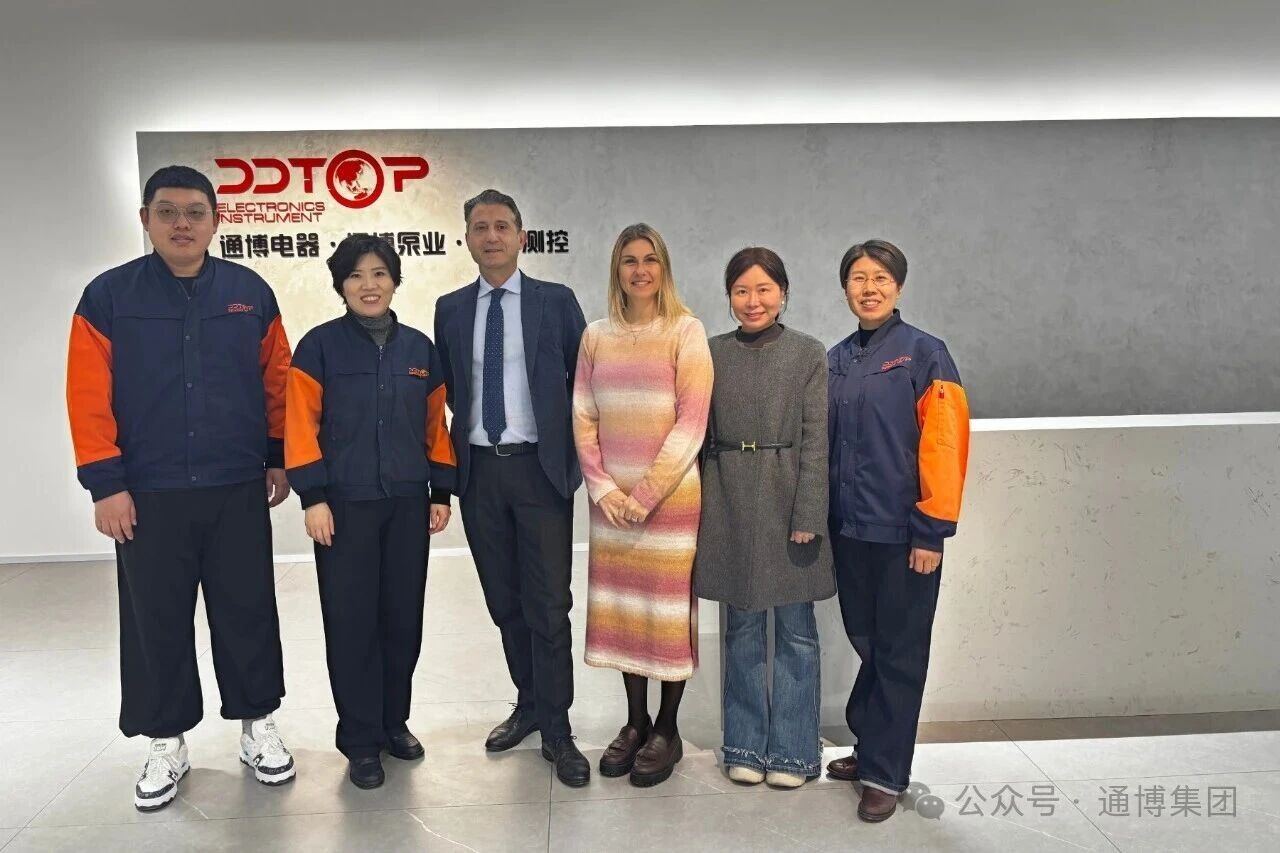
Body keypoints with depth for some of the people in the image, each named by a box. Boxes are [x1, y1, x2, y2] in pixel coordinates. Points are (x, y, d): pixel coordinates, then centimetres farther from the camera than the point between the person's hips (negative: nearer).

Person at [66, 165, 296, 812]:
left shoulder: (250, 293, 2)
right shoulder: (108, 296, -2)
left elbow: (277, 382, 7)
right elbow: (88, 399, -5)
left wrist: (280, 458, 7)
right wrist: (104, 484, -8)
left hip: (238, 490, 1)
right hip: (147, 495, 0)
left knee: (248, 614, 9)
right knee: (156, 624, 10)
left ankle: (257, 726, 26)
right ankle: (166, 745, 26)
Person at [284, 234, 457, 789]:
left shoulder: (419, 348, 7)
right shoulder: (320, 346, -3)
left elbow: (435, 424, 11)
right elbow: (301, 425, -6)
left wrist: (442, 492, 8)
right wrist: (314, 498, -10)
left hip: (408, 503, 3)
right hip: (346, 504, -3)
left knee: (404, 617, 9)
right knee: (352, 622, 3)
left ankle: (394, 721, 28)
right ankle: (360, 739, 16)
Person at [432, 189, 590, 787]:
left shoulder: (556, 301, 0)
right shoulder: (451, 309, 9)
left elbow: (584, 377, 2)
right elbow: (447, 389, 15)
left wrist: (573, 451, 0)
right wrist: (468, 430, 6)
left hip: (540, 468, -3)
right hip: (479, 469, 3)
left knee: (548, 604, -2)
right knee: (504, 602, 13)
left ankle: (556, 731, 11)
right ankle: (528, 703, 31)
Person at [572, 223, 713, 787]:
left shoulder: (686, 332, -4)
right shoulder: (596, 336, 7)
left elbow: (690, 423, -9)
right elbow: (583, 419, 6)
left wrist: (646, 495, -12)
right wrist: (603, 488, -6)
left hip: (671, 495, -3)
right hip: (612, 497, 4)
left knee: (670, 608, 4)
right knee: (620, 608, 10)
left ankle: (667, 730, 21)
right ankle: (635, 721, 27)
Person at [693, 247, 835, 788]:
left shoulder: (809, 354, -1)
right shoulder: (712, 354, 6)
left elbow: (815, 441, -5)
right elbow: (699, 434, 8)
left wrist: (808, 516, -11)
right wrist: (697, 508, 4)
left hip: (787, 501, -2)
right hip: (729, 504, 2)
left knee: (795, 630, 6)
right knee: (741, 628, 11)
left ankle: (792, 751, 21)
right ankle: (745, 747, 25)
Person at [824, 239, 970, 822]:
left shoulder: (925, 354, -7)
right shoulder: (835, 361, 8)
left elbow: (944, 445, -12)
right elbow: (824, 442, 11)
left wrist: (932, 531, -14)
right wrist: (823, 515, 8)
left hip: (904, 532, -5)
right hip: (849, 529, 5)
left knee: (899, 652, 6)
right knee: (865, 641, 17)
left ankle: (884, 773, 19)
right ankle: (870, 746, 34)